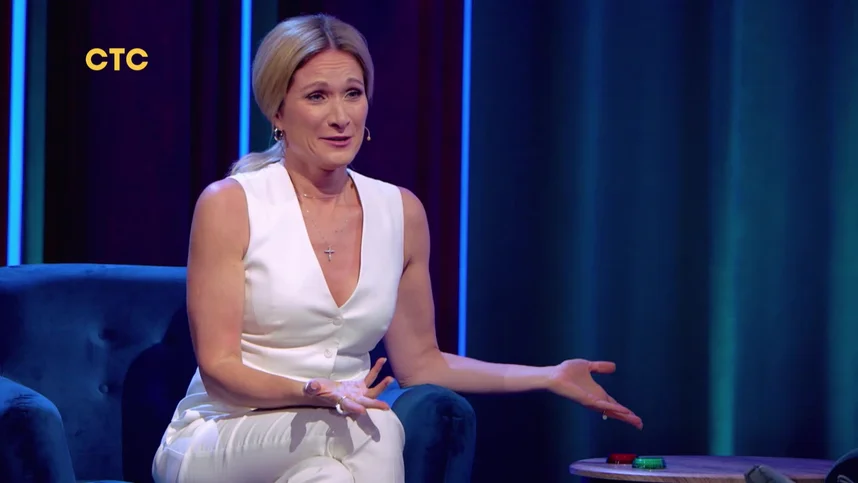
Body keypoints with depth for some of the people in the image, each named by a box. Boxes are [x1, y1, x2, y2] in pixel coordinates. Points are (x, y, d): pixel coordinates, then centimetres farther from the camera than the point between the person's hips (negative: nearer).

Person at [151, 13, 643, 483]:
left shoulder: (401, 212, 8)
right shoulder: (230, 204, -6)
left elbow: (419, 362, 16)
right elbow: (218, 367, -8)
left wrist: (548, 377, 9)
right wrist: (316, 393, -27)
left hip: (337, 441, 5)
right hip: (223, 438, -5)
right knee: (367, 429, -37)